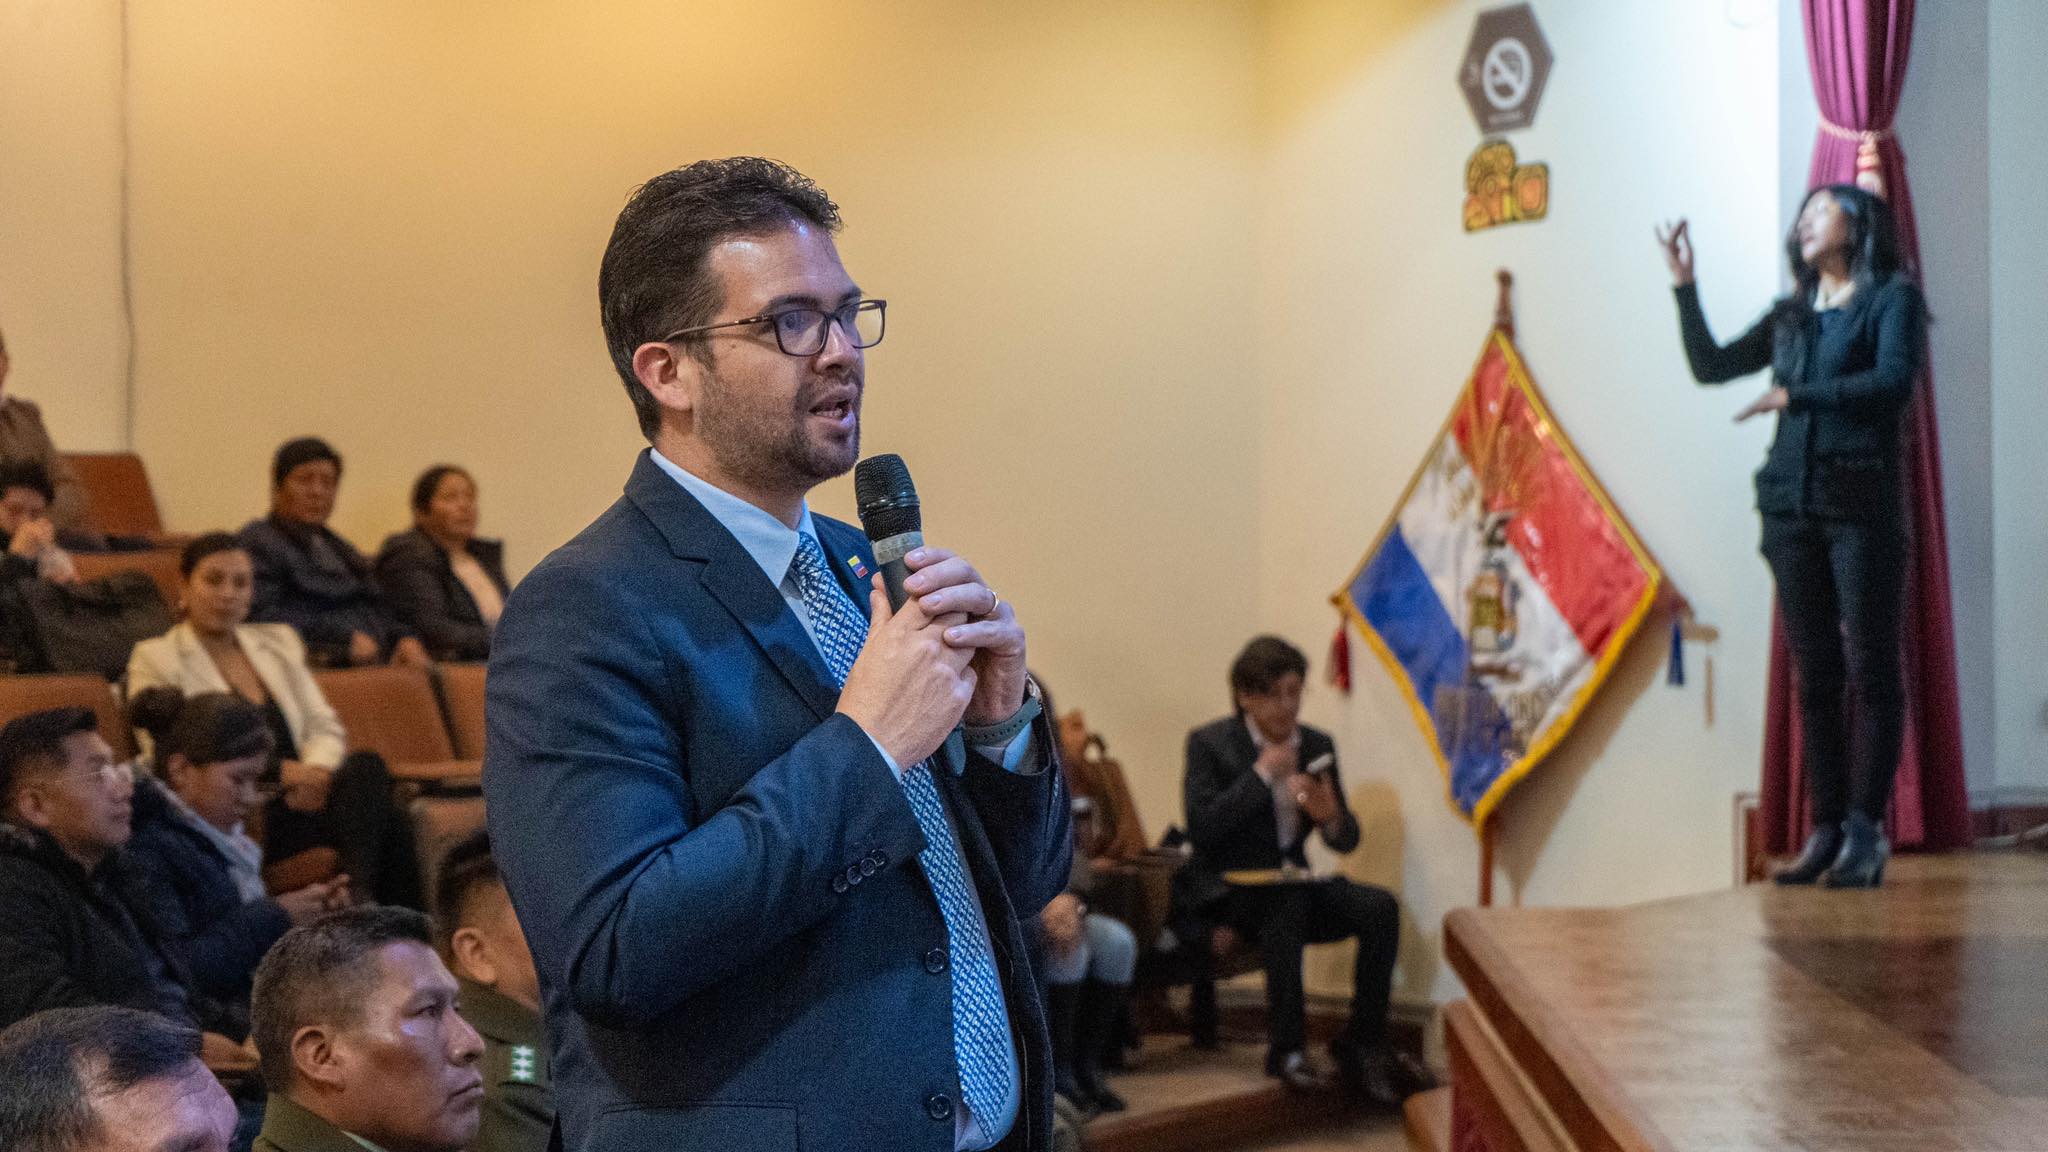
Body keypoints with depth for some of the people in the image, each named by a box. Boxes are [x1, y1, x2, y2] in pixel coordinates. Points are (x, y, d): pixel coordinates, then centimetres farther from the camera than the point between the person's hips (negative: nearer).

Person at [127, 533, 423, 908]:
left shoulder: (278, 642, 25)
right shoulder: (154, 659, 8)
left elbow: (325, 727, 17)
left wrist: (316, 771, -9)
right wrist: (279, 771, -13)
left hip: (300, 800, 5)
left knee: (365, 768, -31)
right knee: (367, 771, -29)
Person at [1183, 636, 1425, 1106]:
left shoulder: (1318, 745, 8)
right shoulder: (1209, 744, -5)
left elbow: (1347, 840, 10)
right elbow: (1200, 830, -18)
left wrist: (1329, 817, -15)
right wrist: (1262, 775, -19)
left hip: (1290, 886, 5)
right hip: (1228, 890, -5)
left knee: (1380, 907, -20)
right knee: (1288, 900, -37)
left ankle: (1363, 1044, -11)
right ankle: (1287, 1048, -31)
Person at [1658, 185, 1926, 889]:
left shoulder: (1893, 297, 3)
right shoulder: (1790, 316, 19)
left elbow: (1895, 382, -11)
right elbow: (1711, 366, 19)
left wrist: (1795, 397, -9)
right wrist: (1684, 286, 11)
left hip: (1862, 501, -5)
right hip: (1791, 505, 5)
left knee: (1870, 668, -4)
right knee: (1814, 673, 2)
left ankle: (1865, 833, -4)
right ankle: (1827, 830, 4)